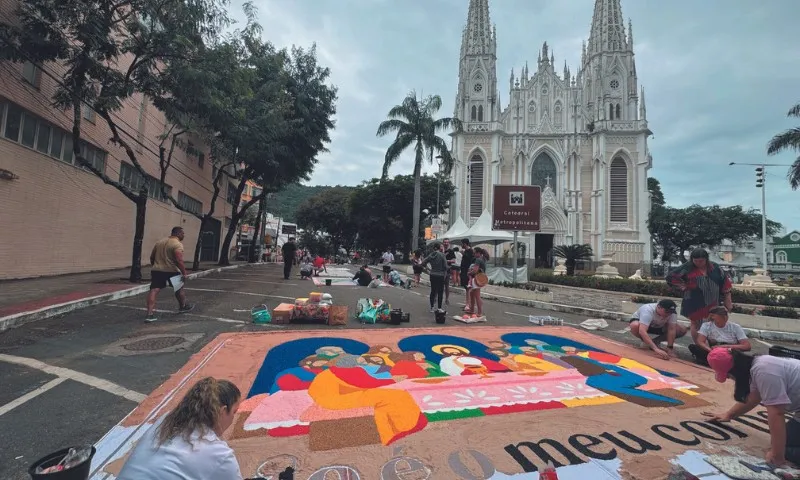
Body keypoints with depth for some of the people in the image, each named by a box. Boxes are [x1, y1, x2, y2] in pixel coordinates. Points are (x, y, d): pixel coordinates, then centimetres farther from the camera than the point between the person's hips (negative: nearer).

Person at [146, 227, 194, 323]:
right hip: (170, 271, -6)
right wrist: (184, 273, -16)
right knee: (179, 289, 16)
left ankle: (150, 314, -10)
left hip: (156, 270, 6)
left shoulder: (159, 242, 14)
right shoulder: (177, 244, -12)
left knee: (154, 290, -2)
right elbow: (179, 261, -22)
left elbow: (151, 257, 19)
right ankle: (183, 307, 34)